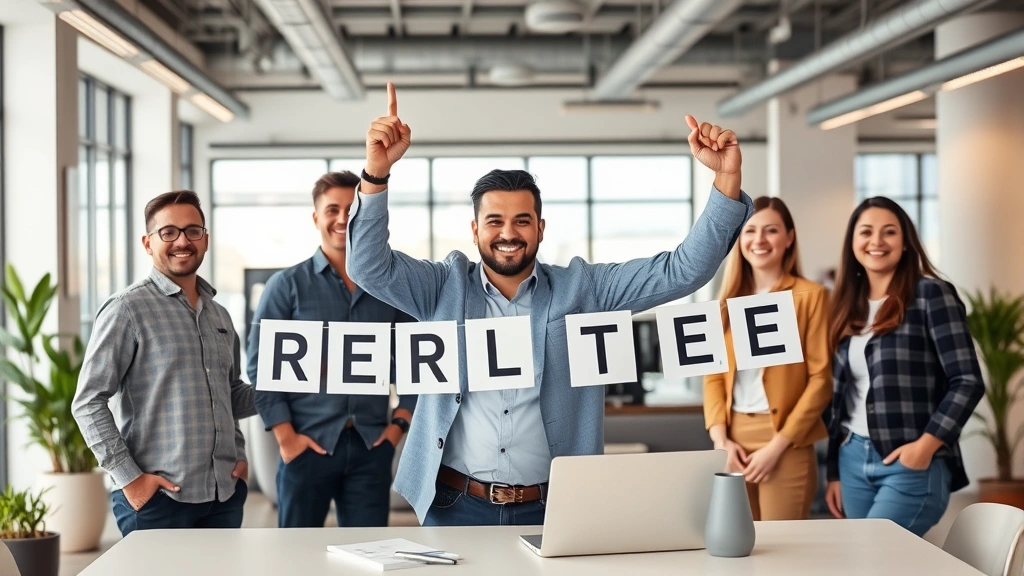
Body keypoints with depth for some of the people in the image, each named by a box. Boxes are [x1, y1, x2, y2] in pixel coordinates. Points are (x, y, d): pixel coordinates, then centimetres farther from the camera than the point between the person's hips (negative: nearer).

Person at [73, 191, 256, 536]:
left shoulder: (219, 315, 14)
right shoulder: (128, 309, -5)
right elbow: (88, 403, -9)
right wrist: (128, 477, -13)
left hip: (225, 495, 6)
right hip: (156, 498, -6)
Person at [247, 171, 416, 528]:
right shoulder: (287, 286, 1)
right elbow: (261, 367, -3)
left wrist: (400, 424, 2)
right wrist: (285, 437, -9)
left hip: (372, 447, 2)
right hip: (308, 446, -2)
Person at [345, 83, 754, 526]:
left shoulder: (583, 288, 4)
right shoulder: (446, 286, 5)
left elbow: (684, 271, 0)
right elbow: (370, 266, -7)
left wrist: (726, 178, -13)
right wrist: (376, 173, -23)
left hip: (552, 508, 0)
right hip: (456, 505, 0)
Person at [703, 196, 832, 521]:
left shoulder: (810, 296, -2)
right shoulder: (729, 300, 13)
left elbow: (821, 379, -7)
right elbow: (714, 374, 11)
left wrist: (777, 445, -12)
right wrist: (720, 439, -4)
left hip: (786, 444, -5)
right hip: (734, 440, 5)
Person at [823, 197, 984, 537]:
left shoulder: (930, 294, -5)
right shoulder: (849, 307, 13)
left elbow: (968, 381, -10)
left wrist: (925, 446, -17)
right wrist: (834, 472, 13)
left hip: (912, 463, -6)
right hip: (853, 461, 6)